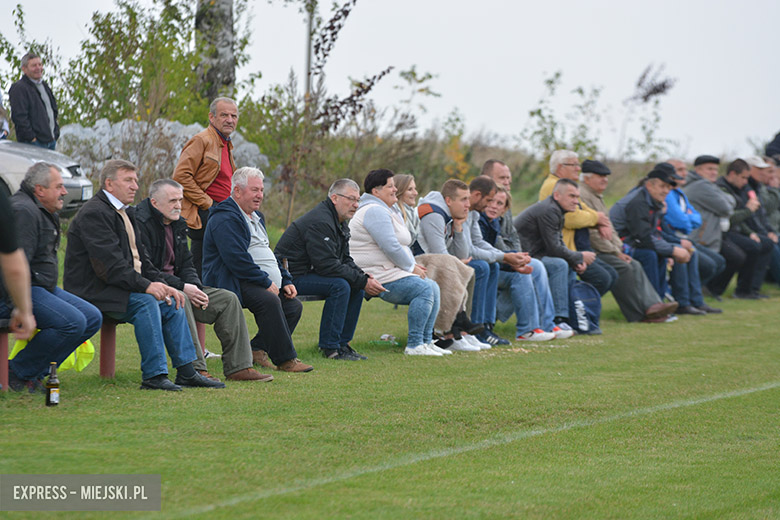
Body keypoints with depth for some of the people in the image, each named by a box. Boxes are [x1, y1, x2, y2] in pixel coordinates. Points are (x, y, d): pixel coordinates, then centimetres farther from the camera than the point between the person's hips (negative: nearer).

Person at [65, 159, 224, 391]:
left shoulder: (125, 213, 17)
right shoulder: (94, 213, -15)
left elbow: (140, 259, 17)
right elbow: (109, 264, -24)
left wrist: (162, 284, 1)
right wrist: (146, 285, -29)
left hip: (117, 286, 10)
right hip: (93, 292, -10)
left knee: (171, 301, 1)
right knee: (145, 302, -29)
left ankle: (186, 372, 3)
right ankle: (153, 375, -27)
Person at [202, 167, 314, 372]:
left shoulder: (256, 217, 23)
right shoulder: (225, 219, -12)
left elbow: (269, 255, 29)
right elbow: (236, 259, -22)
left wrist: (285, 281, 14)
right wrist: (266, 282, -21)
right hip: (233, 283, -10)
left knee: (293, 305, -3)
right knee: (269, 301, -32)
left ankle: (257, 348, 3)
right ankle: (285, 360, -30)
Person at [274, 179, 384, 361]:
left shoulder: (341, 223, 13)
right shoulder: (320, 222, -21)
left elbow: (345, 260, 15)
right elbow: (328, 265, -26)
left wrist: (365, 277, -5)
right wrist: (362, 281, -22)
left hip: (309, 272, 10)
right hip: (291, 276, -10)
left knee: (357, 289, 0)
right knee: (340, 285, -27)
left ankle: (342, 343, 4)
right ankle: (329, 347, -21)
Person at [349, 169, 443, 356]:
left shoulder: (388, 211, 22)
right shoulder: (375, 211, -15)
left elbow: (402, 245, 26)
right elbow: (391, 247, -22)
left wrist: (413, 265, 9)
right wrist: (411, 267, -10)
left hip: (392, 271, 11)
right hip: (377, 277, -11)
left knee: (432, 287, 5)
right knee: (423, 289, -22)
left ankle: (426, 341, 5)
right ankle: (414, 346, -21)